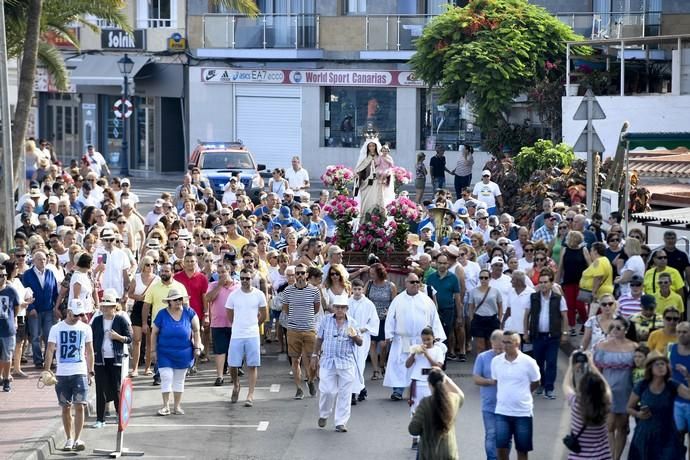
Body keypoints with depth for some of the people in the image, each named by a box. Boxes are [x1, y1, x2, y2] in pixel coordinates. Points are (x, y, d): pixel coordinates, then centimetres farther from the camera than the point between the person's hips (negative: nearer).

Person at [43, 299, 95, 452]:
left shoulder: (85, 328, 6)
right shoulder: (56, 329, 1)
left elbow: (89, 351, 11)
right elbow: (50, 350, -2)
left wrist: (90, 372, 8)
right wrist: (46, 371, -12)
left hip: (80, 373, 0)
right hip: (61, 374, 0)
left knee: (80, 406, -11)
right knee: (66, 408, 6)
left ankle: (77, 439, -9)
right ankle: (69, 439, 17)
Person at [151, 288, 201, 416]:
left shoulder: (189, 313, -4)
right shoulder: (162, 314, -6)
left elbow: (196, 331, 2)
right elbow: (154, 333, 1)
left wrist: (197, 347, -3)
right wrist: (153, 350, 1)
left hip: (183, 353, 2)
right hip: (165, 353, -2)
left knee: (179, 380, 11)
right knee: (166, 378, -9)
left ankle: (177, 406, 20)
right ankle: (166, 406, -1)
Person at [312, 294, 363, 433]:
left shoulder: (352, 323, 5)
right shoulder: (326, 320, 5)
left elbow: (360, 343, 6)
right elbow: (319, 339, 13)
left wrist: (354, 336, -15)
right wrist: (315, 355, 10)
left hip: (346, 363, 0)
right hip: (327, 362, 0)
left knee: (344, 393, 0)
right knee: (327, 391, -4)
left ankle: (341, 422, 7)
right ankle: (323, 415, 22)